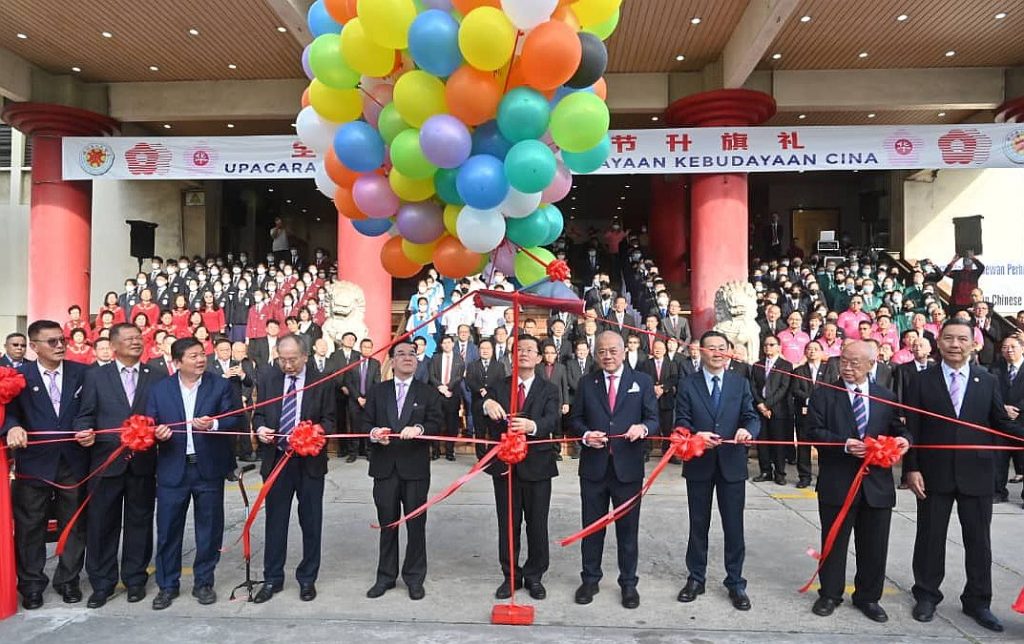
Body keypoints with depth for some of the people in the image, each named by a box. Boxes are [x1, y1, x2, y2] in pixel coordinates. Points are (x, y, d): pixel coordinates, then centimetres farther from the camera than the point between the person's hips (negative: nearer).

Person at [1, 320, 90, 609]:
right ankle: (31, 584, 24)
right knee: (29, 526, 8)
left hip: (74, 462, 1)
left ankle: (68, 580, 26)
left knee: (74, 524, 10)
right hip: (34, 462, -1)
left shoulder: (82, 373, 2)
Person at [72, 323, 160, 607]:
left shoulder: (156, 378, 6)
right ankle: (101, 583, 20)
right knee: (101, 524, 6)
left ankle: (135, 579, 23)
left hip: (143, 462, 1)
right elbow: (86, 414, 3)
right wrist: (85, 433, -17)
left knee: (139, 522, 10)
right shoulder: (95, 376, 6)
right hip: (106, 461, 0)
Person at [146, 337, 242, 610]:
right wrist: (156, 432, -16)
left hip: (209, 469, -1)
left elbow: (235, 420, -3)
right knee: (168, 529, 7)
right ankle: (167, 585, 23)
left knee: (209, 529, 8)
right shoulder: (159, 389, 5)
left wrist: (214, 424, -21)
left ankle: (203, 582, 24)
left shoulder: (220, 386, 1)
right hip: (172, 470, 1)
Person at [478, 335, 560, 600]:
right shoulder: (498, 388, 7)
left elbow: (552, 420, -16)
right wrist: (486, 406, -28)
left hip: (537, 464, -1)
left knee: (537, 524, 7)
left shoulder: (549, 389, 2)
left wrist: (531, 425, -37)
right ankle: (510, 576, 24)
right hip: (504, 465, 2)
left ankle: (534, 576, 23)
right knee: (507, 524, 10)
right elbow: (484, 425, -5)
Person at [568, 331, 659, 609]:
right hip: (593, 466, 1)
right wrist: (585, 434, -13)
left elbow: (654, 419, 1)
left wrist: (643, 428, -21)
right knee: (592, 526, 12)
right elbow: (575, 419, 7)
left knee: (628, 528, 9)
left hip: (628, 466, -1)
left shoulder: (642, 382, 3)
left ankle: (628, 583, 24)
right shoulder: (586, 382, 7)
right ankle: (590, 579, 27)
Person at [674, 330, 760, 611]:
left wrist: (748, 430, -24)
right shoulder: (687, 384, 1)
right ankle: (696, 578, 27)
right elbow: (681, 421, -4)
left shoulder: (740, 383, 5)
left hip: (732, 464, 1)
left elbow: (752, 417, -1)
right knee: (698, 524, 12)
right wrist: (696, 435, -24)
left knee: (734, 525, 6)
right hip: (699, 464, 0)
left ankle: (735, 582, 21)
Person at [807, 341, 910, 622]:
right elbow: (814, 430, -8)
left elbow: (898, 429, 10)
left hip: (877, 484, 3)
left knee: (874, 546, 11)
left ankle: (868, 597, 29)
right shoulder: (824, 394, 0)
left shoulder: (886, 397, 9)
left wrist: (903, 440, -14)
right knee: (834, 542, 10)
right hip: (837, 483, -2)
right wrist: (844, 444, -21)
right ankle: (830, 594, 26)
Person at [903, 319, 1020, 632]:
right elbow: (911, 429, -3)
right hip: (934, 474, -1)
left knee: (979, 540, 10)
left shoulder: (988, 382, 5)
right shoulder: (922, 381, -1)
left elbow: (1001, 424, 5)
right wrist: (911, 469, -8)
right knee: (930, 537, 9)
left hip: (976, 474, 2)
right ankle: (927, 595, 25)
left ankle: (977, 601, 27)